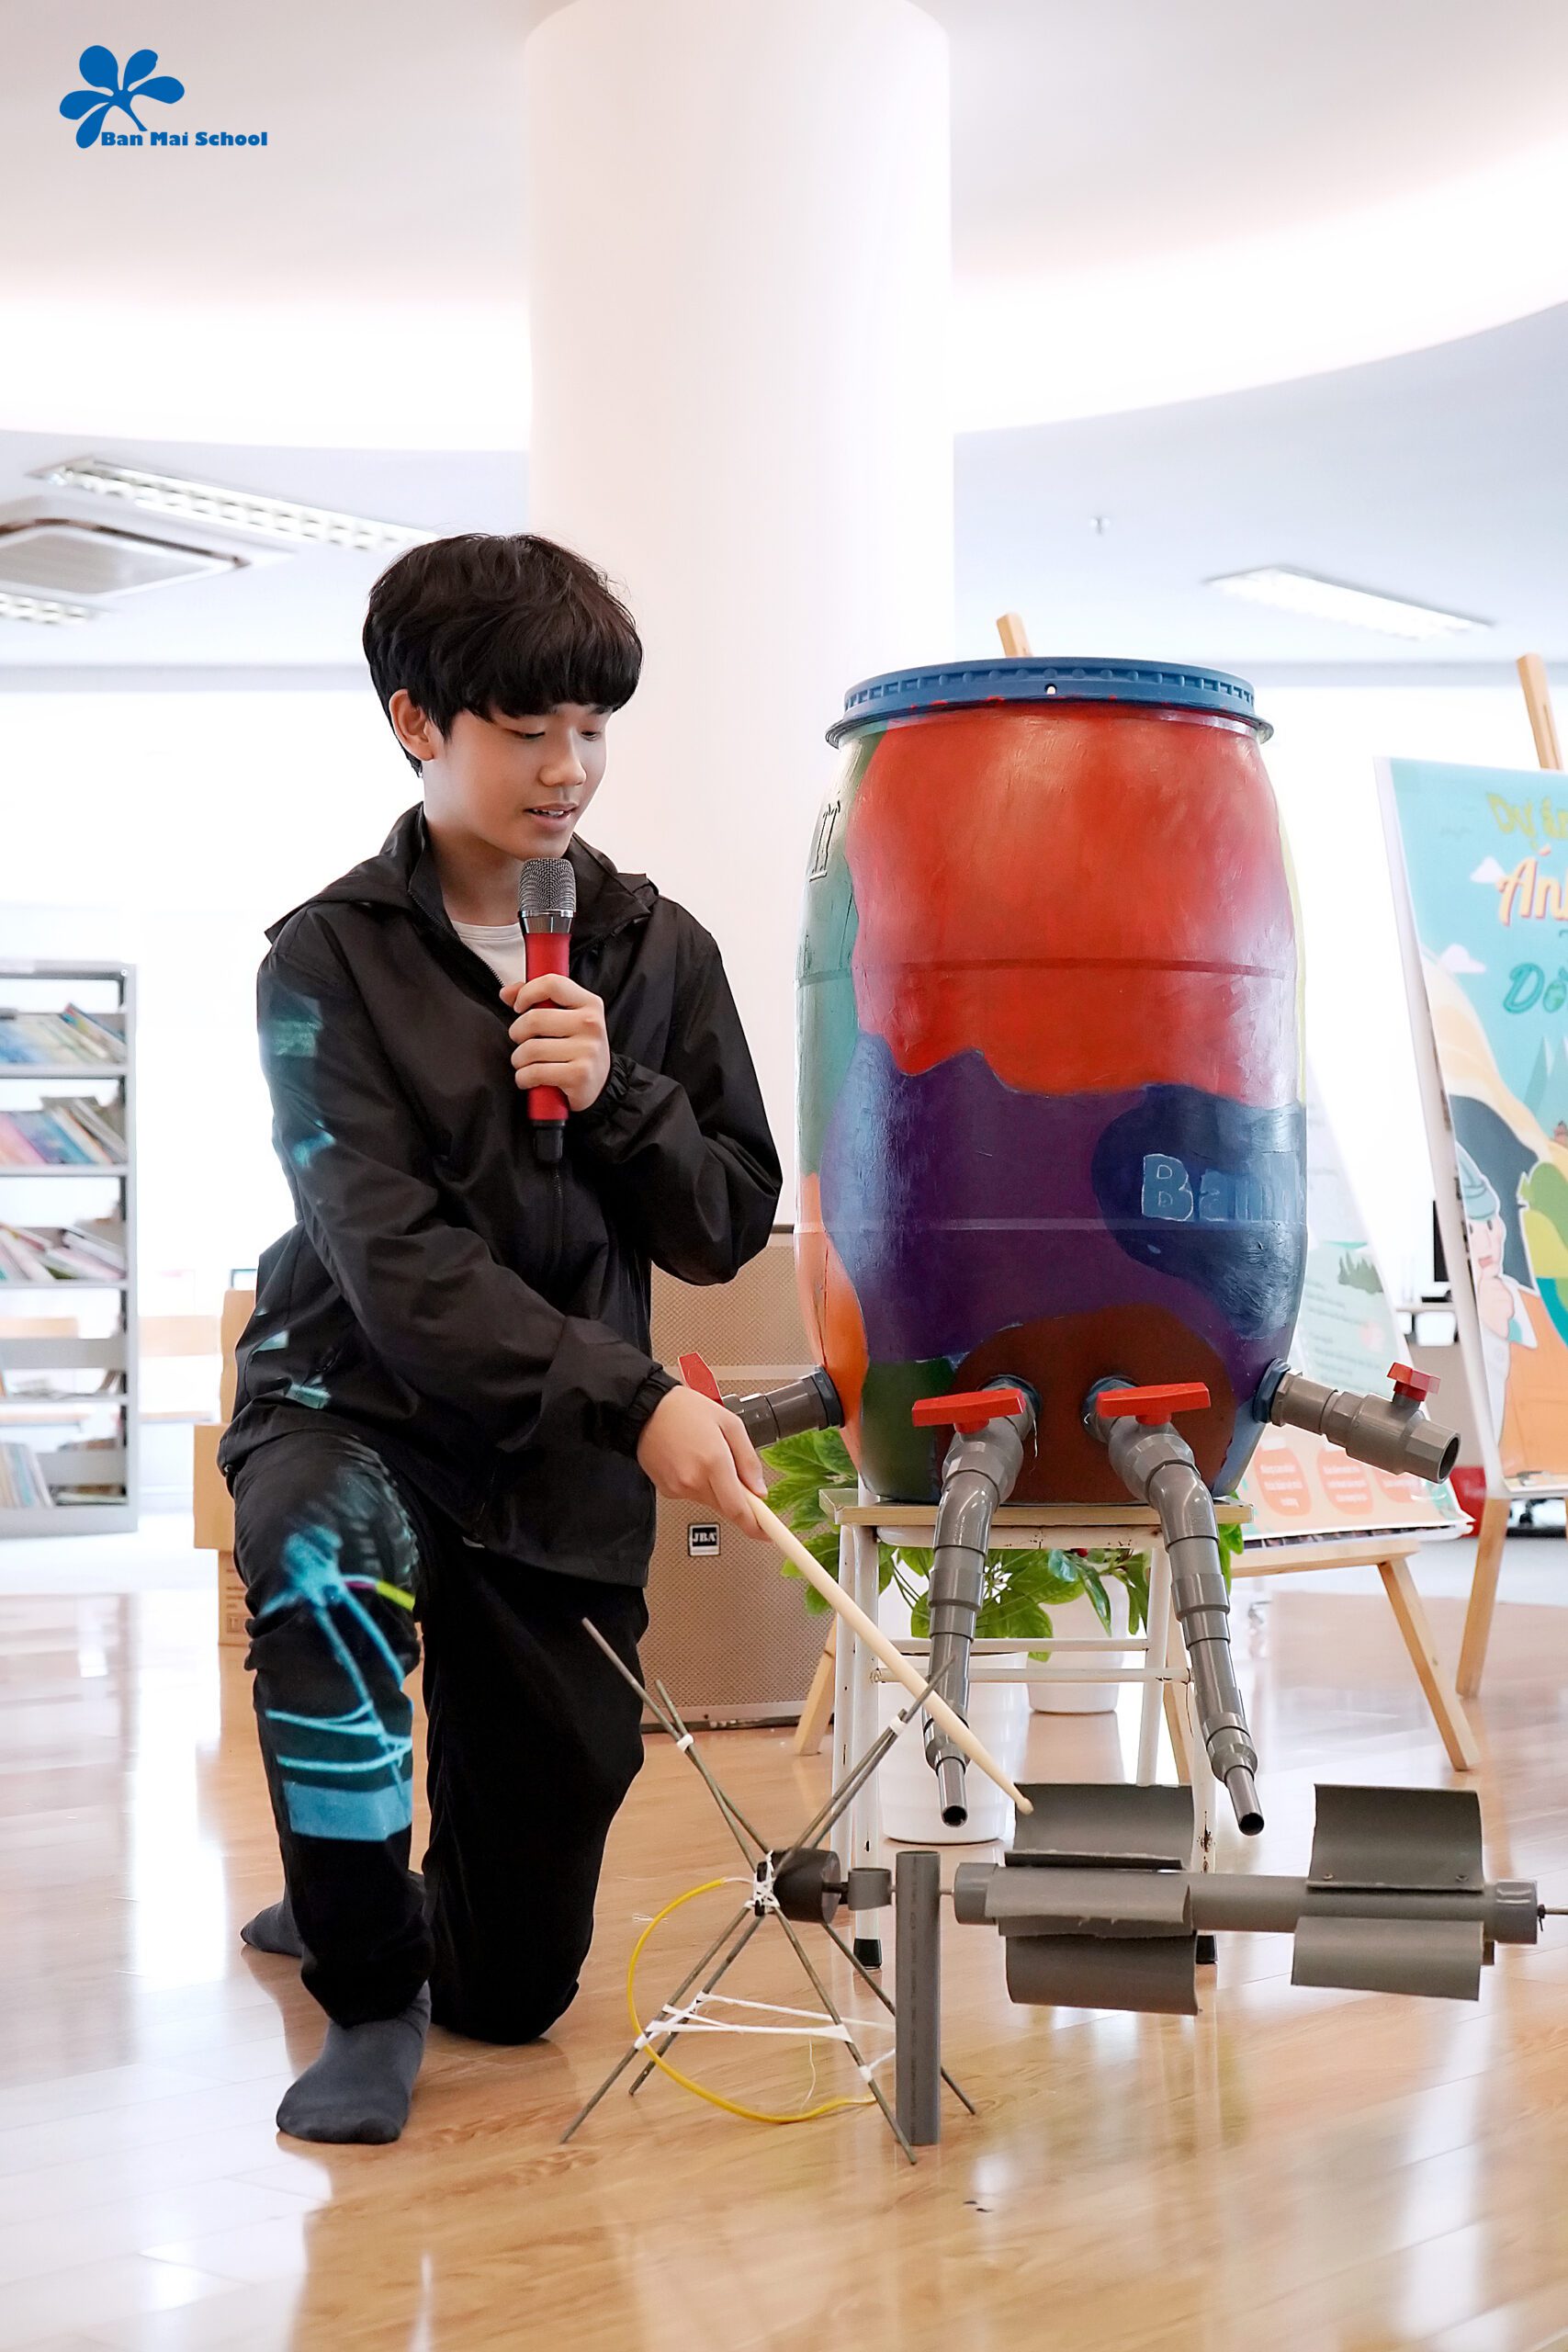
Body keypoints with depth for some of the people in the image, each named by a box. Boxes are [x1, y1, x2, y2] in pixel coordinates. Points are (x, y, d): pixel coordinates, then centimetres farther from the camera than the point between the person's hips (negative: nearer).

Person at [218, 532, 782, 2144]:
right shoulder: (329, 957, -10)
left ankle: (355, 1900, 44)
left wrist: (613, 1096, -18)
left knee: (517, 1989, 6)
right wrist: (636, 1400, -31)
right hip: (357, 1397, -3)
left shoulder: (658, 951, 2)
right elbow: (392, 1256, -21)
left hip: (563, 1465, 3)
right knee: (326, 1557, -42)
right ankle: (367, 1991, -17)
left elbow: (727, 1228, 1)